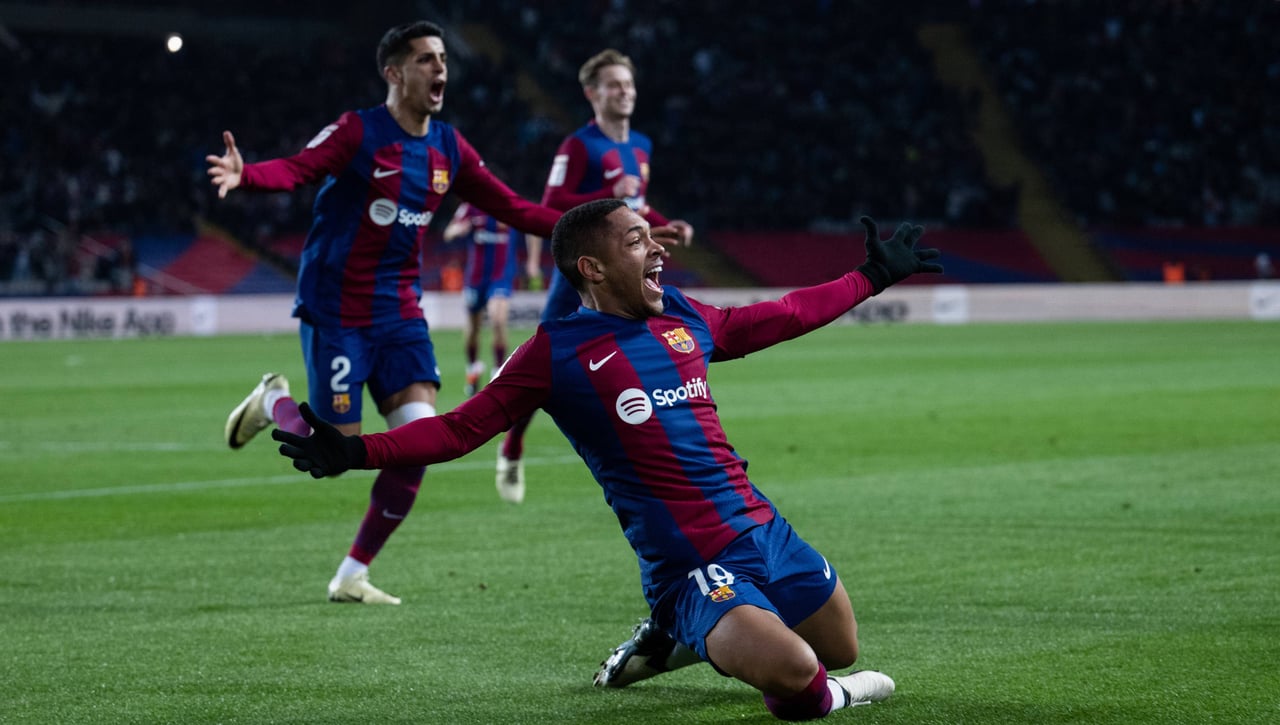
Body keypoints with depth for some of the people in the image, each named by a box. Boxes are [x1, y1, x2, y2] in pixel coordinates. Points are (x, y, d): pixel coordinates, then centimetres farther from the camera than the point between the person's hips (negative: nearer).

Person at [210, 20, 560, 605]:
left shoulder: (448, 147, 6)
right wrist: (245, 175, -48)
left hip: (400, 314, 6)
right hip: (336, 311, -6)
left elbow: (510, 208, 13)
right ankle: (274, 401, 30)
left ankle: (351, 578, 7)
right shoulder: (358, 133, -12)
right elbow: (297, 169, -27)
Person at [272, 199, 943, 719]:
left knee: (841, 648, 17)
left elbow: (782, 316, 28)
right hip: (687, 560, -7)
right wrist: (356, 451, -18)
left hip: (762, 529, 7)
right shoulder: (558, 350, -5)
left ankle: (684, 635, 31)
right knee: (791, 671, -32)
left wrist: (873, 276, 36)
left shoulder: (683, 318, 12)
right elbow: (462, 427, -6)